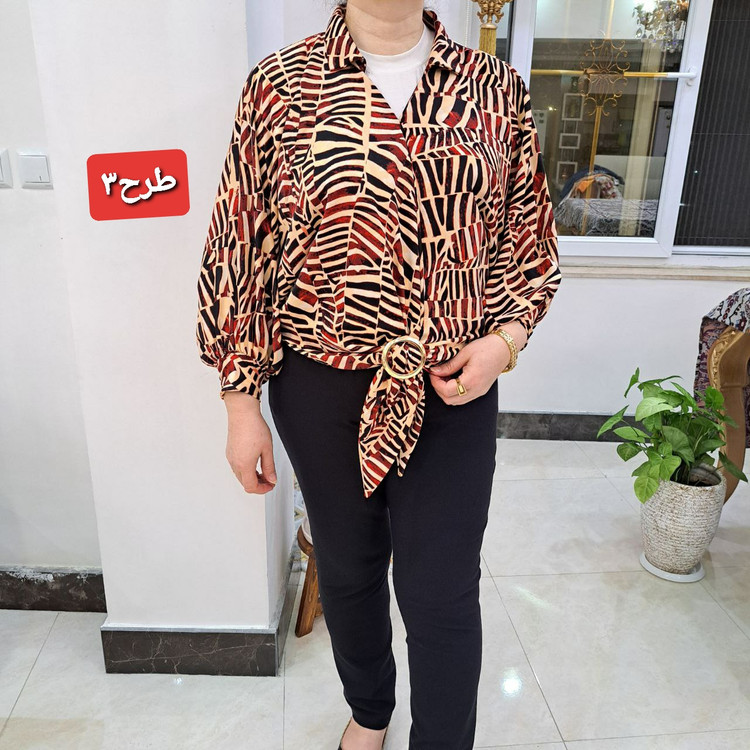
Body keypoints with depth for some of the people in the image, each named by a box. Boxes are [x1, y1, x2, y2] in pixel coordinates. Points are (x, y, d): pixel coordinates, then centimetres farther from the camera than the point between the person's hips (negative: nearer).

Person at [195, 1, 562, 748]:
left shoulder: (496, 88, 2)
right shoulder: (280, 84, -3)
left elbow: (531, 238, 9)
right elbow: (239, 247, -2)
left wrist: (506, 339, -8)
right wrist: (241, 404, -2)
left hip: (455, 389, 0)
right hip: (321, 386, 1)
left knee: (442, 592, 6)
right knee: (347, 566, 20)